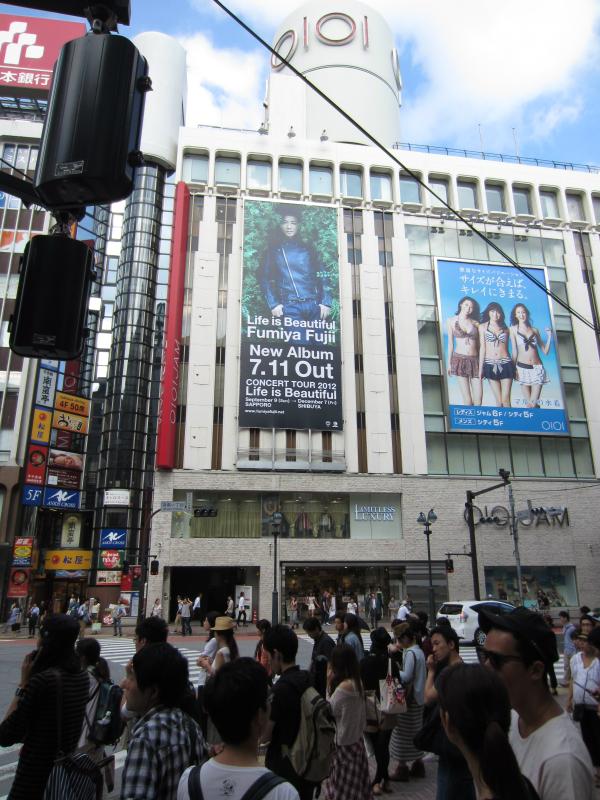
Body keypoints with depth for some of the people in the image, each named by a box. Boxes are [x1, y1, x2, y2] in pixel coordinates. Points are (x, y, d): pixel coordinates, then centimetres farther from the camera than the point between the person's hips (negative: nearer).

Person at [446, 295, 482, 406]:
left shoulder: (475, 323, 9)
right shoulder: (451, 320, 6)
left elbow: (479, 344, 10)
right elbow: (450, 343, 7)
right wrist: (449, 363, 5)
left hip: (475, 360, 2)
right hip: (459, 360, -2)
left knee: (478, 399, -4)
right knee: (467, 400, -6)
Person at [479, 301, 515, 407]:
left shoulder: (505, 328, 13)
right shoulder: (483, 327, 8)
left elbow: (506, 347, 13)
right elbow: (482, 348, 3)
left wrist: (513, 366, 8)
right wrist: (480, 368, -2)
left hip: (505, 364, 1)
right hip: (490, 365, -1)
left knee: (505, 400, -6)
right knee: (499, 400, -1)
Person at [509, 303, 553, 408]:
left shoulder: (535, 330, 12)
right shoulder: (513, 329, 7)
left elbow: (545, 351, 10)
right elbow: (514, 350, 3)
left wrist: (549, 337, -1)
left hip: (537, 368, 1)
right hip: (523, 368, -1)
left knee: (533, 404, -7)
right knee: (529, 404, -2)